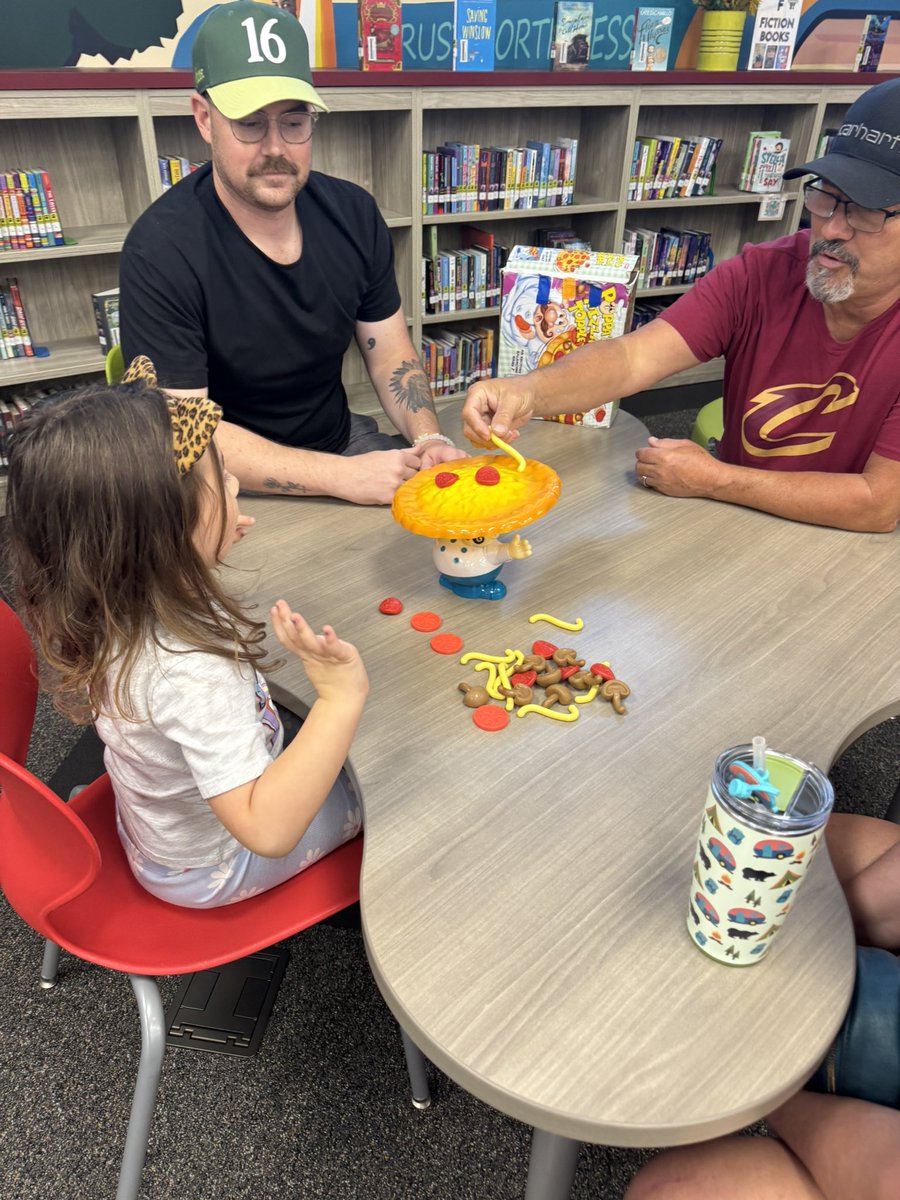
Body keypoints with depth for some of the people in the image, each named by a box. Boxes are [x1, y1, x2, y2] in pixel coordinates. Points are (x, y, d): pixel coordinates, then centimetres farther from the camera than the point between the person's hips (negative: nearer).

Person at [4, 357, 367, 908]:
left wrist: (206, 549, -3)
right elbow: (268, 829, -45)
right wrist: (340, 698, -54)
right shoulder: (189, 672, -45)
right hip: (214, 868, -7)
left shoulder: (108, 611, -18)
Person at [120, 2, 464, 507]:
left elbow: (390, 353, 6)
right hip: (237, 486, -5)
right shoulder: (160, 252, -19)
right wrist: (343, 476, -29)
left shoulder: (353, 214, -1)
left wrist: (429, 439, -15)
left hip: (343, 440, 5)